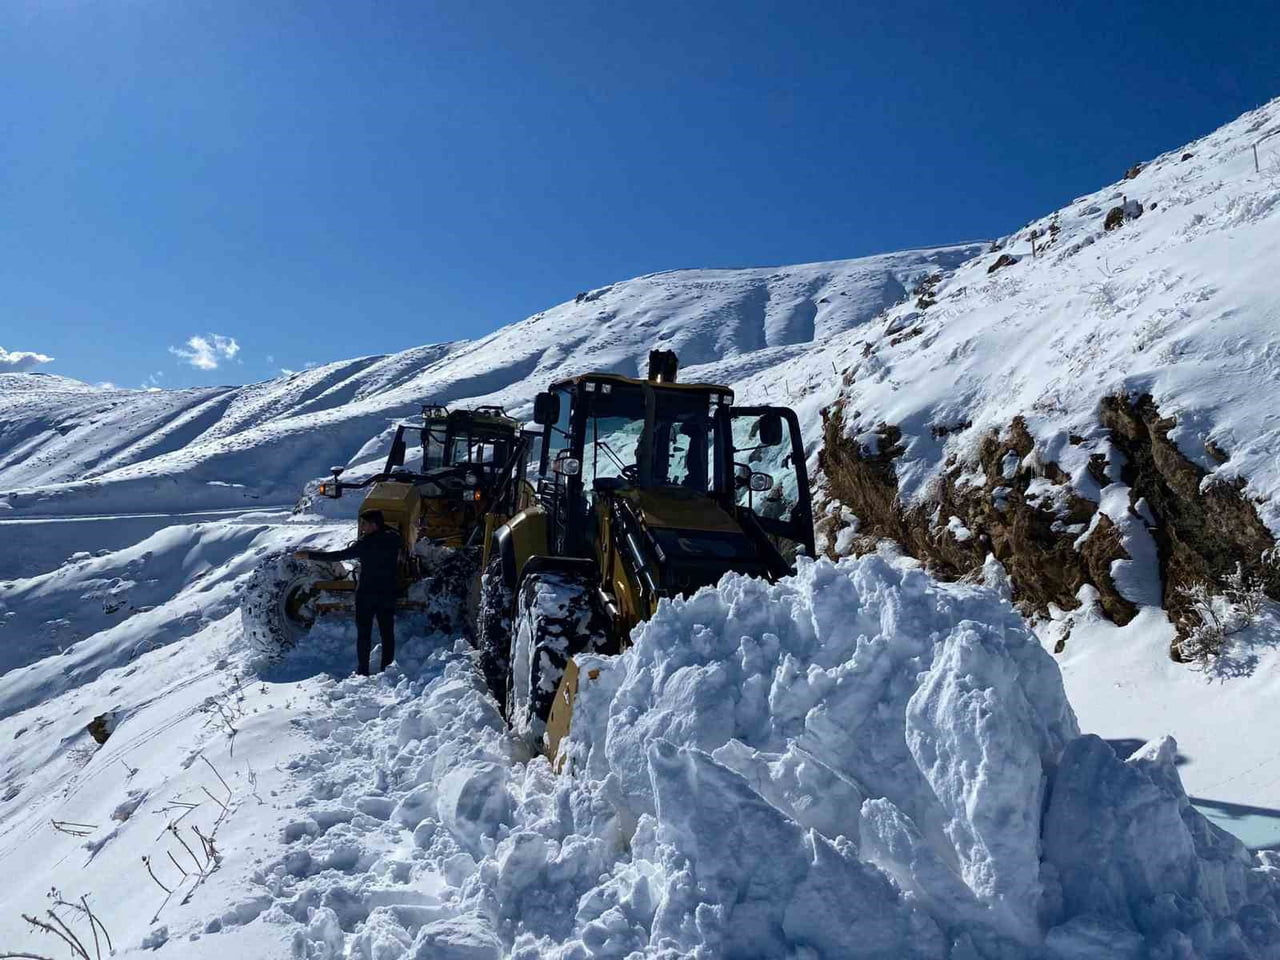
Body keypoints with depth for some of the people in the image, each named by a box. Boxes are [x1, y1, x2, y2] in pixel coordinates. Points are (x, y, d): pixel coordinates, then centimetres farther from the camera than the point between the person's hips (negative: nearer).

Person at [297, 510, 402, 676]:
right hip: (388, 593, 4)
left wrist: (310, 555, -16)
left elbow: (339, 555, -19)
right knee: (387, 632, 10)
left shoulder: (366, 543, -17)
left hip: (366, 594, -4)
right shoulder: (394, 539, -3)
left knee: (364, 633, 8)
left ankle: (363, 671, 11)